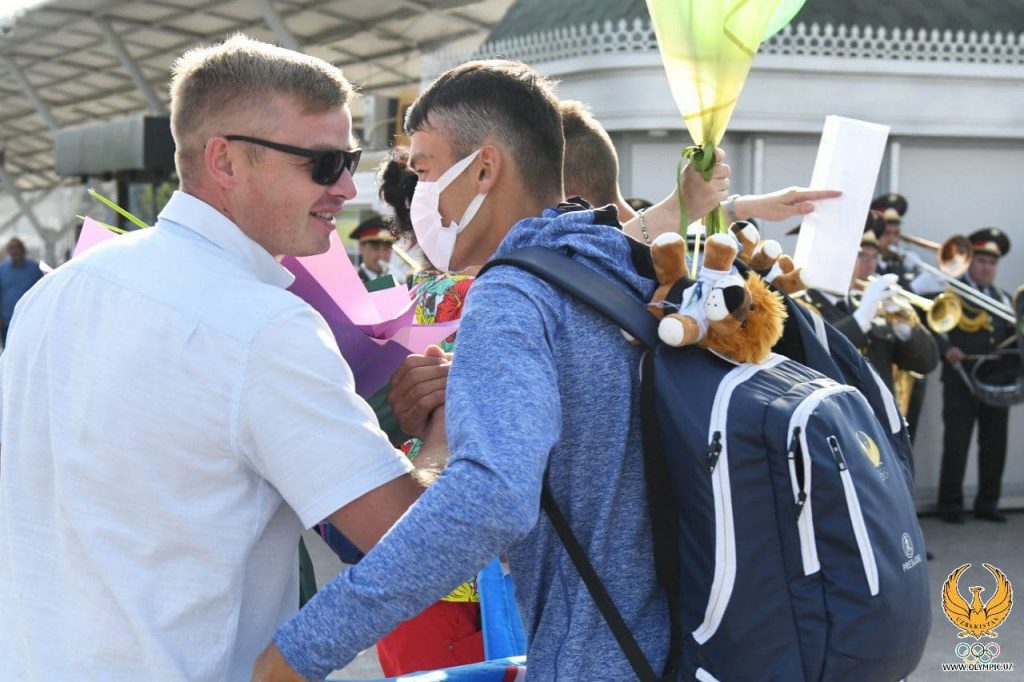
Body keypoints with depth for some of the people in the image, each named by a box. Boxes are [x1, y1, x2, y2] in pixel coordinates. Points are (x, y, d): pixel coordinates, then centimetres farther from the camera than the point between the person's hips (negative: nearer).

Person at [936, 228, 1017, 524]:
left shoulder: (1003, 299, 18)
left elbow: (1012, 336, 13)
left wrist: (1018, 342, -9)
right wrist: (945, 349, -23)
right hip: (961, 380, -5)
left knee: (994, 444, 7)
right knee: (956, 444, -2)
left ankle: (987, 503, 17)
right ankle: (950, 504, 7)